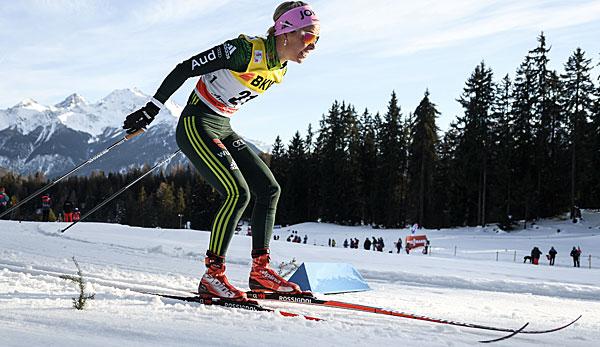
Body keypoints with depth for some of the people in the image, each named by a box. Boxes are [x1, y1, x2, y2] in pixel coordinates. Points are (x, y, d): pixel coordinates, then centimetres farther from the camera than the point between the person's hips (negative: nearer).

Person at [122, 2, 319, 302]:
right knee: (238, 193, -20)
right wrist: (151, 109, -17)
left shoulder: (279, 70, 6)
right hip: (196, 125, -9)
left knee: (269, 189, 2)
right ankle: (212, 275, -12)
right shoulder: (247, 50, -20)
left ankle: (260, 269, 6)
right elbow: (185, 69, -18)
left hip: (223, 130, 9)